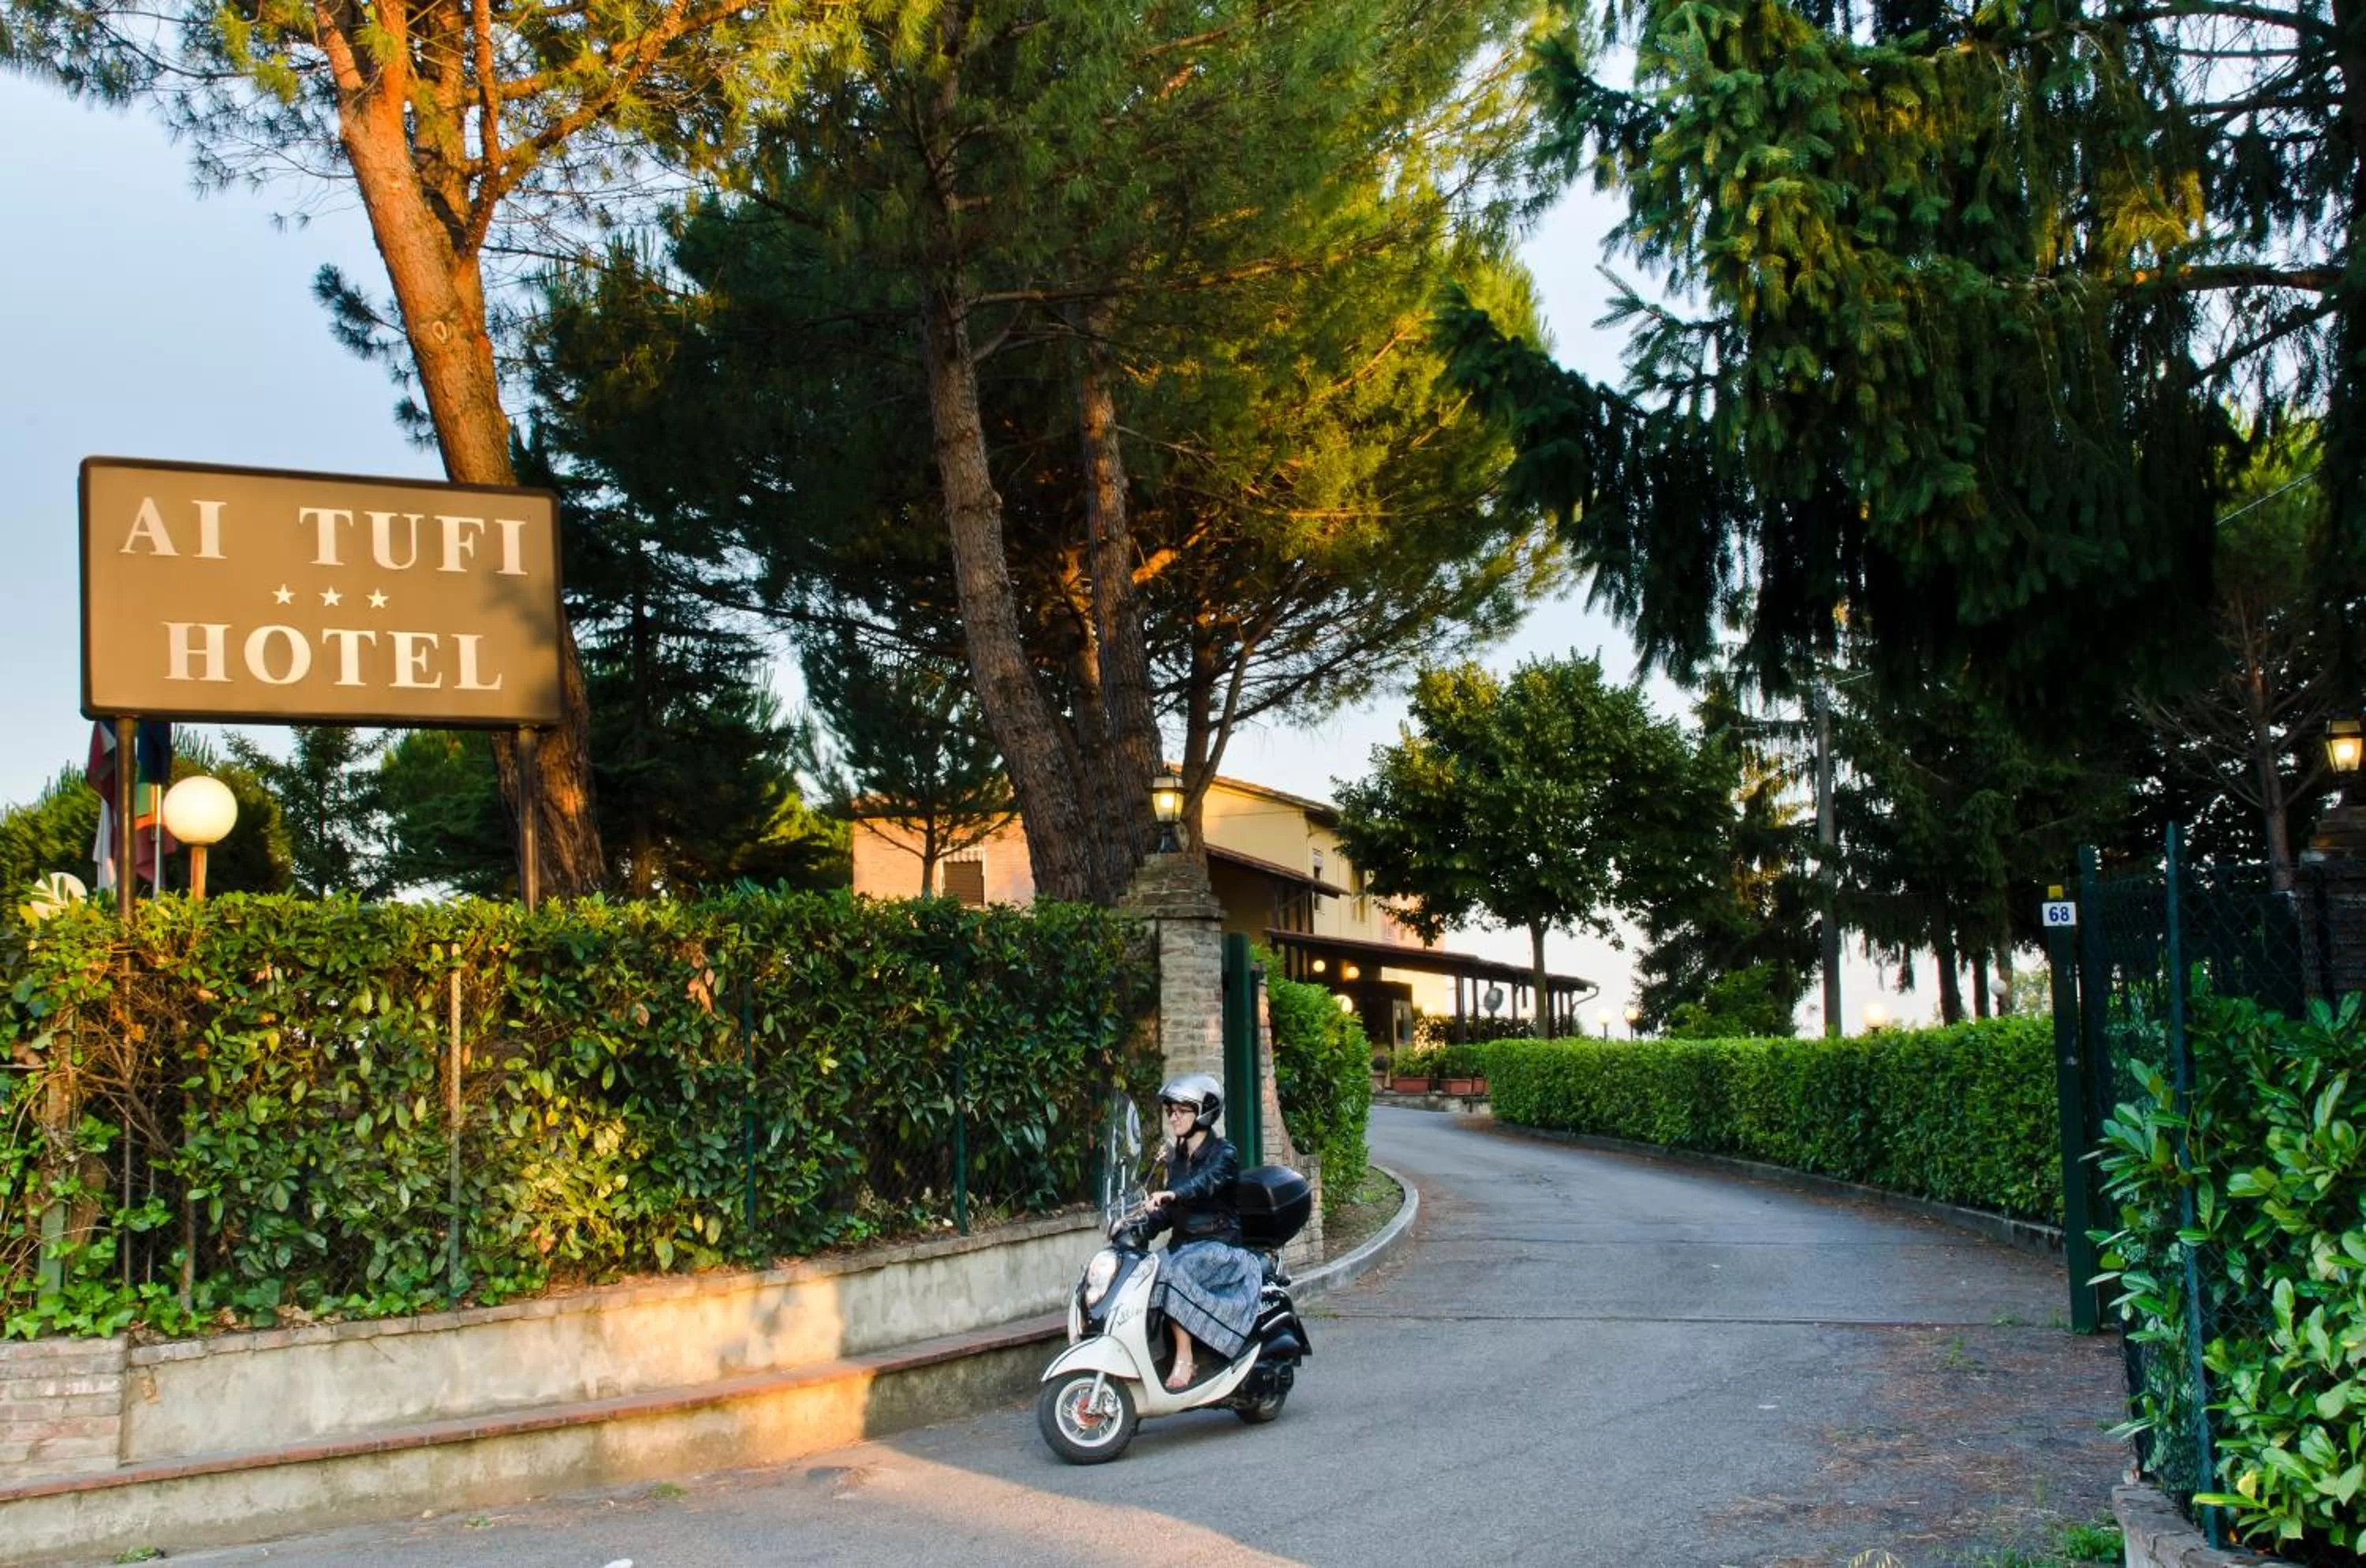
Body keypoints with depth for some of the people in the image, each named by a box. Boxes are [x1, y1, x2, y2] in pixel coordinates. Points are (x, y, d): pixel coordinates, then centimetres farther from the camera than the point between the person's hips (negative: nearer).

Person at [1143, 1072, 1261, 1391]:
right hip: (1183, 1244, 7)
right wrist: (1145, 1227, -4)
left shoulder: (1224, 1154, -6)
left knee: (1173, 1273, -34)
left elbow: (1207, 1181, -29)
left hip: (1220, 1245, -7)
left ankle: (1185, 1360, -30)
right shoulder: (1177, 1157, 16)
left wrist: (1171, 1194, -48)